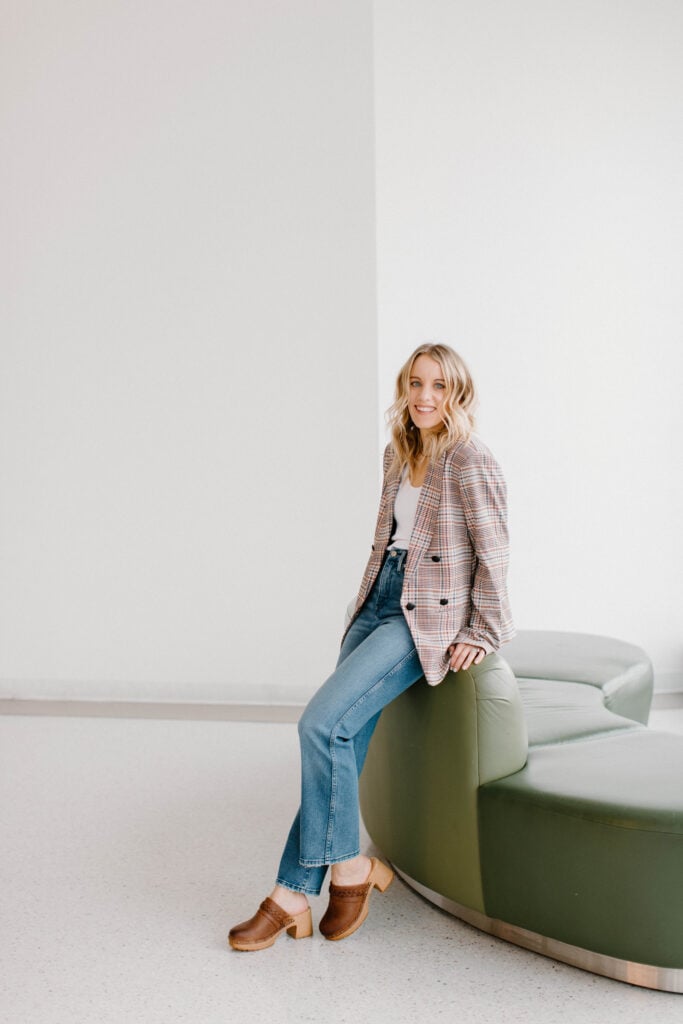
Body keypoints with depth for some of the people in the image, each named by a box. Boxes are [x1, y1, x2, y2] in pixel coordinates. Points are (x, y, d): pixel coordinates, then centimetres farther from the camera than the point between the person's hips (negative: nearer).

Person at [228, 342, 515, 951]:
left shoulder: (470, 461, -10)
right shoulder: (398, 455, 13)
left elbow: (494, 553, -9)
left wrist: (484, 633, -7)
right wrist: (368, 604, 17)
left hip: (429, 616, -7)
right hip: (379, 606, 7)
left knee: (322, 723, -20)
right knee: (341, 744, -1)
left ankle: (348, 866, -2)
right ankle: (293, 896, 2)